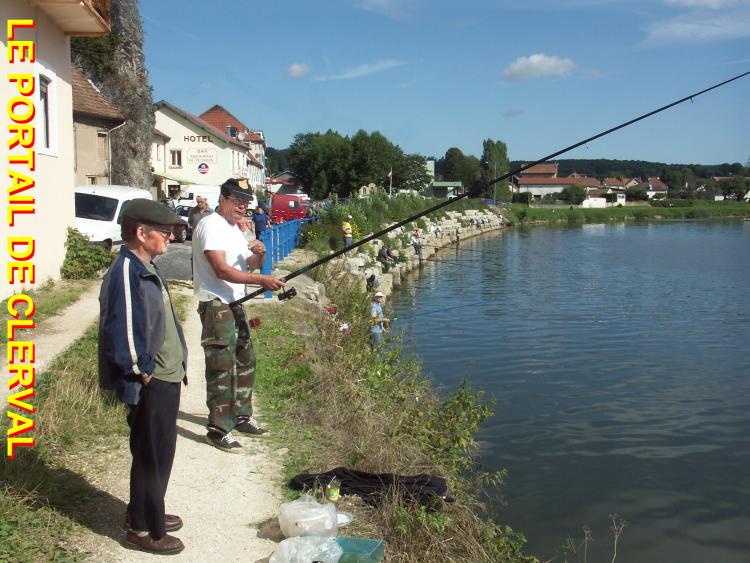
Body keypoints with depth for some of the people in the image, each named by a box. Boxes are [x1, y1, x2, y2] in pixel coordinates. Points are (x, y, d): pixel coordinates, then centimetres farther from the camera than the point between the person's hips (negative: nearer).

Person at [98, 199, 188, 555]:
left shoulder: (145, 268, 9)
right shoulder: (126, 272, -21)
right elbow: (121, 331, -27)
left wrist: (175, 364, 13)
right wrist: (142, 371, -17)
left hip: (165, 378, 9)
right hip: (151, 384, -9)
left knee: (155, 454, 22)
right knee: (152, 456, 4)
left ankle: (147, 513, 38)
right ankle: (143, 529, 19)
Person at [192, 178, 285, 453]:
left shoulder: (234, 228, 17)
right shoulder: (211, 226, -13)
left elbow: (250, 265, 19)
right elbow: (222, 270, -23)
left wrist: (259, 254, -5)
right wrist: (262, 280, -28)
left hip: (235, 304, 10)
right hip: (215, 306, -10)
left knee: (245, 362, 17)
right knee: (223, 368, -9)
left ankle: (241, 417, 30)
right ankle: (218, 430, -2)